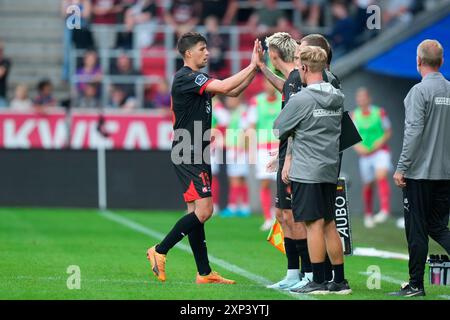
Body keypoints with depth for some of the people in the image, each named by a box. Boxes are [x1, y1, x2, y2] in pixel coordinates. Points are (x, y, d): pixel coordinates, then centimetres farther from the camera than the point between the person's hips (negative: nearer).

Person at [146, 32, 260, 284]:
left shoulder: (198, 79, 16)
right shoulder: (185, 78, -14)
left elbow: (233, 92, 15)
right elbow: (224, 87, -24)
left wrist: (255, 69, 2)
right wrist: (252, 66, -16)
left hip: (199, 156, 10)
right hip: (188, 156, -10)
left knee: (196, 212, 9)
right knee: (204, 211, -13)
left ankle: (204, 273, 10)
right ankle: (160, 251, -4)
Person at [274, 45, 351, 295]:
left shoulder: (301, 100, -13)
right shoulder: (338, 98, 8)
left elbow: (278, 130, -5)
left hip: (307, 171, -7)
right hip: (330, 170, 7)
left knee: (314, 224, -4)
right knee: (329, 225, 11)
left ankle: (318, 281, -1)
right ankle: (339, 281, 12)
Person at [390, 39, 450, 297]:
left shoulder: (420, 91, -11)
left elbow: (414, 132, -17)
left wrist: (401, 167, -13)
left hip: (420, 172, -6)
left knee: (417, 229, 1)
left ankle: (416, 285, 5)